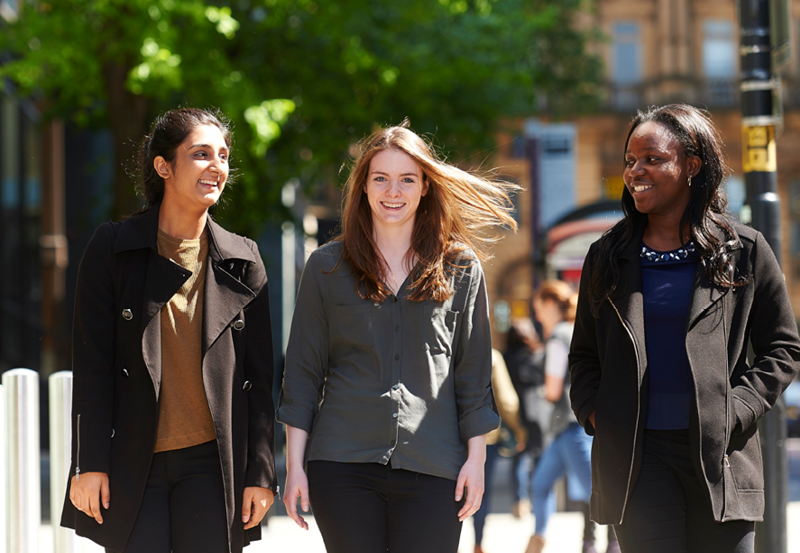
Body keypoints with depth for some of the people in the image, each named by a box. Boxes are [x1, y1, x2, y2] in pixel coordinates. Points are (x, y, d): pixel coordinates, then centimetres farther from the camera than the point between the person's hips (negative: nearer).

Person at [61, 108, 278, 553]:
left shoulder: (242, 260, 7)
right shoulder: (113, 249, 1)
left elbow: (259, 376, 8)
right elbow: (91, 363, -1)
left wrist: (260, 473, 3)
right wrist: (89, 464, -6)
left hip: (212, 464, 1)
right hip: (131, 463, -1)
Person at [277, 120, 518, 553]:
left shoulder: (460, 268, 9)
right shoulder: (327, 267, 9)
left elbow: (473, 371, 10)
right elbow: (303, 371, 8)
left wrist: (476, 457, 3)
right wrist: (294, 464, 2)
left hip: (431, 467, 0)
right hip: (342, 464, 0)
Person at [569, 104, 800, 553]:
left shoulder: (745, 250, 5)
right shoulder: (607, 256, 12)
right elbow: (584, 353, 19)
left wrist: (735, 411, -5)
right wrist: (592, 411, 2)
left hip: (720, 454, -1)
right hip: (635, 453, 1)